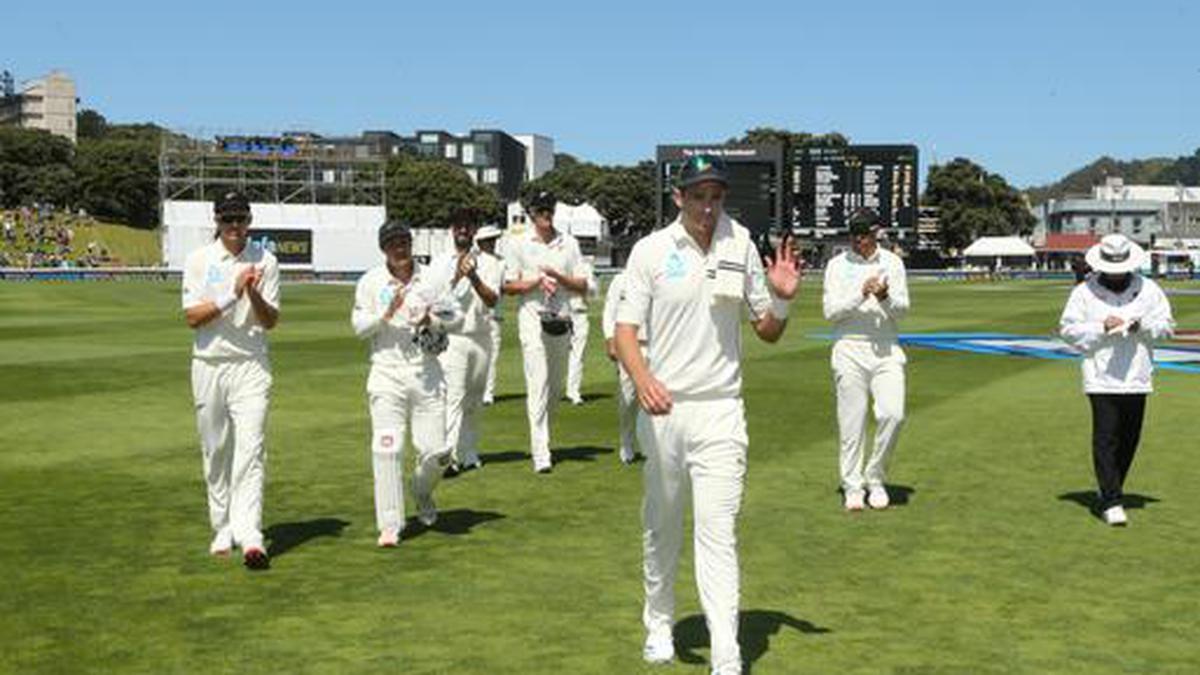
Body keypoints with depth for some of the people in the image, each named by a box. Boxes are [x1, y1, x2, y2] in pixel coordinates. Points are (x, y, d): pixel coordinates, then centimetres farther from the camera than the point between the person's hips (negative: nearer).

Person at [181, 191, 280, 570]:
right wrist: (231, 295, -18)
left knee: (250, 448, -12)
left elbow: (271, 321, 1)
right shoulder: (199, 261, 3)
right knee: (215, 450, 9)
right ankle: (223, 529, 22)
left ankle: (250, 537, -18)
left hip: (251, 365, -1)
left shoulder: (265, 261, 4)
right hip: (209, 364, 1)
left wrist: (254, 294, -18)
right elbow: (193, 317, -6)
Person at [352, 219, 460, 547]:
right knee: (387, 449, -9)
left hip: (426, 372, 2)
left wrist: (431, 320, -10)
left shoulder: (433, 277, 8)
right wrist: (386, 313, -17)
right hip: (387, 374, -2)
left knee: (437, 451, -1)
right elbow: (359, 326, -1)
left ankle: (422, 493, 32)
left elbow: (455, 318, 10)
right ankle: (389, 526, -3)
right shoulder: (370, 282, 3)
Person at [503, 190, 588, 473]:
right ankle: (540, 452, -16)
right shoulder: (520, 245, 5)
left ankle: (542, 438, 28)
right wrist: (537, 281, -12)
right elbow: (509, 286, 3)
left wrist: (557, 276, -9)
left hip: (561, 319, 4)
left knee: (556, 386, 10)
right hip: (532, 318, -3)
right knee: (538, 385, -12)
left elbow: (582, 286, 8)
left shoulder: (569, 243, 11)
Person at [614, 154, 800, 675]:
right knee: (660, 527, 14)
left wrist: (782, 298, -10)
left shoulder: (741, 247, 5)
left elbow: (768, 332, 11)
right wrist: (642, 378, -26)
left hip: (720, 410, 0)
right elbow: (625, 329, -7)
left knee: (718, 531, -7)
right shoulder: (651, 250, -2)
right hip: (661, 409, 0)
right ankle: (659, 626, 33)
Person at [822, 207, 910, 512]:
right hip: (850, 349, -1)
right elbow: (831, 311, -5)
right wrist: (861, 295, -19)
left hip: (886, 349, 1)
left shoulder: (892, 262, 10)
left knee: (893, 414, -13)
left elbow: (902, 309, 4)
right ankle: (852, 487, 12)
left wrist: (885, 297, -17)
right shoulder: (838, 265, 5)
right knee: (851, 421, -1)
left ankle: (876, 478, 6)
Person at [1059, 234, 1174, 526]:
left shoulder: (1148, 290, 8)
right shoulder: (1085, 292, 1)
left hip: (1136, 378, 3)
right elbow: (1068, 328, 2)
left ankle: (1110, 492, 24)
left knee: (1129, 439, 8)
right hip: (1101, 378, -3)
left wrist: (1141, 326, -10)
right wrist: (1101, 327, -13)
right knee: (1105, 438, -9)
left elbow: (1166, 324, 10)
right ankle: (1111, 502, -9)